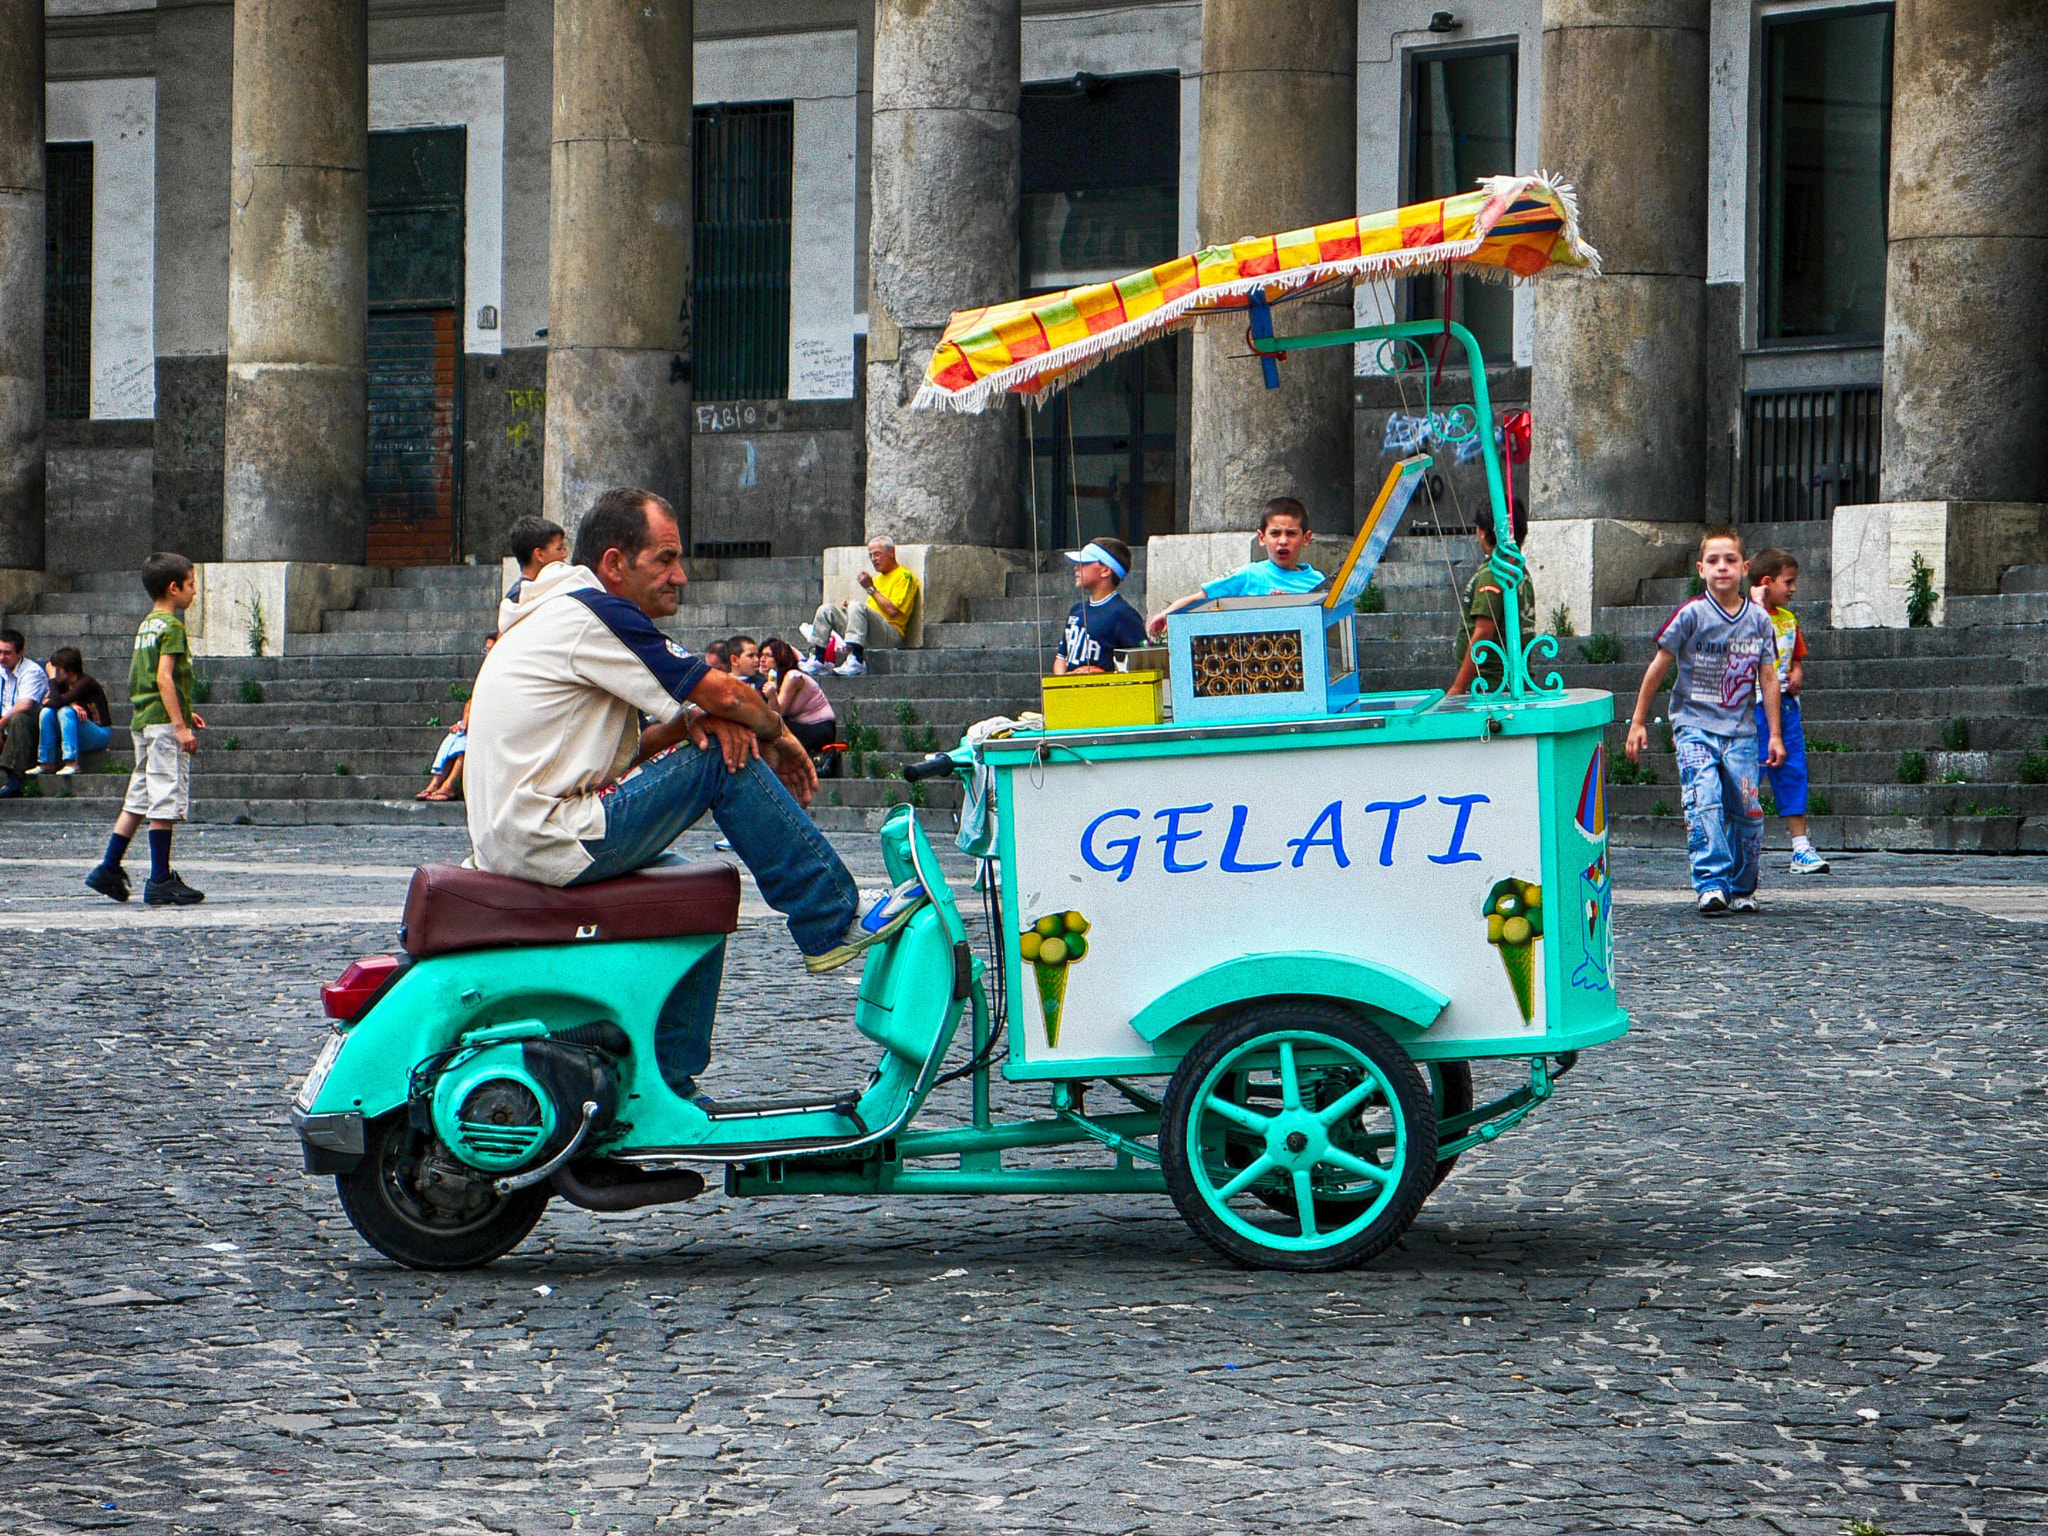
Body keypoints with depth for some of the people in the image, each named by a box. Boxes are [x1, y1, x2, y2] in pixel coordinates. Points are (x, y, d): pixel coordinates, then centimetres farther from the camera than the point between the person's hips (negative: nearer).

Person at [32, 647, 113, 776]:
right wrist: (71, 704, -21)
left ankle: (72, 763, -33)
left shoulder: (86, 683, -19)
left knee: (65, 712, -29)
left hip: (100, 734, -7)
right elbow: (45, 702, -7)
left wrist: (52, 678, -17)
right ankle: (47, 763, -11)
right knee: (47, 712, -12)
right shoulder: (64, 683, 4)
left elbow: (57, 702, -28)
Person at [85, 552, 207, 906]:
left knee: (139, 799, 14)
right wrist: (180, 725, -22)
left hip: (142, 722, 9)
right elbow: (164, 677, -20)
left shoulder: (146, 625, 15)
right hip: (164, 722, -9)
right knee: (165, 802, -6)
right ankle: (160, 882, -5)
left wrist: (183, 713, 26)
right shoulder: (172, 627, -12)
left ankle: (109, 869, 15)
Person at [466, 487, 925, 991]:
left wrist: (693, 719, 1)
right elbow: (722, 692, -11)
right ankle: (834, 921, -1)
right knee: (724, 760, -8)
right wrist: (779, 734, 9)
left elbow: (623, 756, 19)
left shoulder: (559, 615, 21)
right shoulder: (594, 613, -11)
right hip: (552, 845, -11)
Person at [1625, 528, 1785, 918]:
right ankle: (1712, 883, -24)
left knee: (1747, 812, 0)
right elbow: (1659, 666, 1)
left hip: (1740, 729, 3)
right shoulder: (1692, 614, -6)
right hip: (1695, 725, -3)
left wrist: (1775, 735, 11)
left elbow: (1768, 678, 11)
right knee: (1704, 802, -21)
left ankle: (1741, 888, 17)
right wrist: (1638, 722, 3)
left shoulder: (1758, 620, 4)